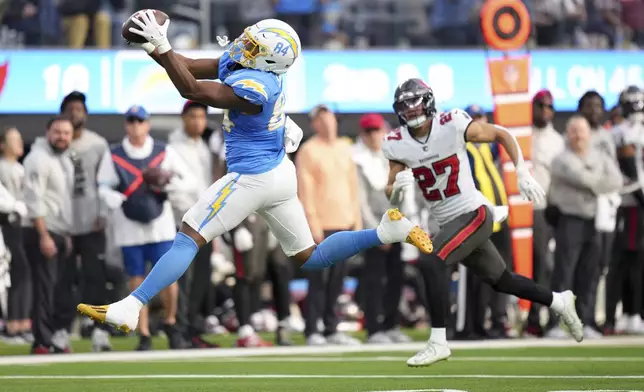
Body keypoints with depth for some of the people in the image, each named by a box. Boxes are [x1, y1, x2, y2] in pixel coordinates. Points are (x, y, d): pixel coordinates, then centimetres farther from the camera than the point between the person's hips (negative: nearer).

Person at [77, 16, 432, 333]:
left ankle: (130, 308, -11)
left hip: (253, 179, -10)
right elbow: (191, 69, 5)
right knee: (310, 258, 16)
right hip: (281, 173, 10)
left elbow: (192, 90, -28)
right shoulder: (236, 64, 2)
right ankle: (389, 230, 6)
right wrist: (154, 49, -10)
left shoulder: (253, 88, -25)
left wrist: (162, 48, -30)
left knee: (189, 238, -7)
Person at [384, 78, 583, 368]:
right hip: (448, 223, 6)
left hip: (473, 214, -6)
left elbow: (501, 135, -3)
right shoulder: (396, 144, -4)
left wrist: (523, 174, -10)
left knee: (430, 263, -25)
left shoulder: (452, 125, -16)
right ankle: (559, 302, 40)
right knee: (500, 281, 17)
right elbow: (391, 196, 0)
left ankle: (438, 342, -21)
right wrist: (397, 185, -24)